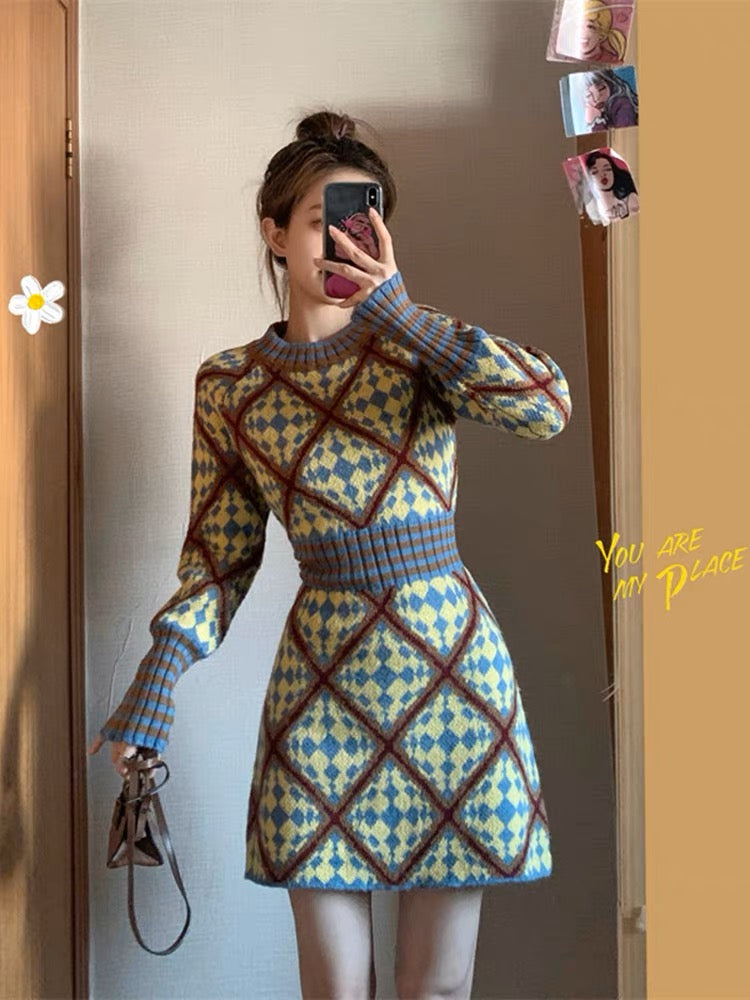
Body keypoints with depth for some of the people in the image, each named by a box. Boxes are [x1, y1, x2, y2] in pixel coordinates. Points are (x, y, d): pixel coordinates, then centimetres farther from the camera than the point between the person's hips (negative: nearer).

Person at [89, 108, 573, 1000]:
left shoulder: (417, 344, 2)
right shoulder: (229, 384, 5)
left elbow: (545, 408, -16)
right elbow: (218, 556, 9)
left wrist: (394, 306, -18)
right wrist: (153, 686, -3)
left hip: (451, 659, 0)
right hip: (321, 674, 0)